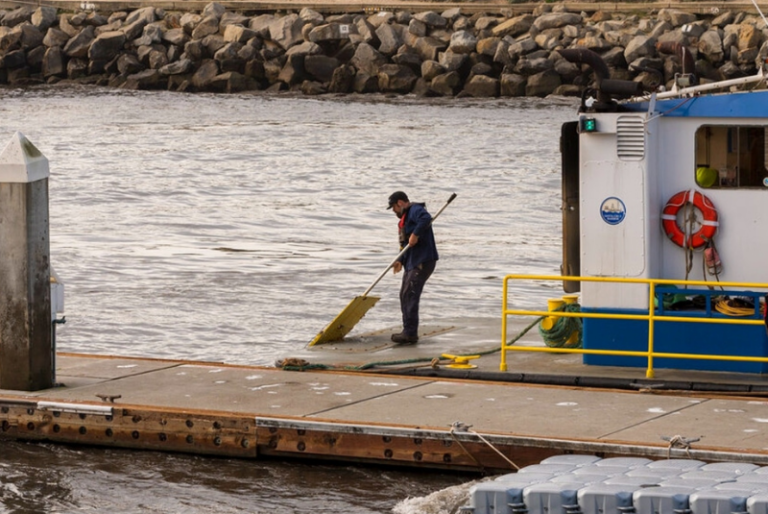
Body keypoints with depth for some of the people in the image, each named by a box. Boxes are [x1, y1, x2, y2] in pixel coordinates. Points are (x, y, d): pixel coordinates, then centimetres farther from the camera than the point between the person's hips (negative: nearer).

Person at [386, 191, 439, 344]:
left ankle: (410, 333, -14)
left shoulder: (415, 210, -10)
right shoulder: (405, 217, 22)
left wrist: (416, 234, -29)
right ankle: (408, 331, 19)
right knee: (405, 296, 13)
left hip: (423, 262, -11)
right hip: (412, 263, 11)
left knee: (410, 295, -14)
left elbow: (426, 219, -34)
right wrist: (400, 261, 12)